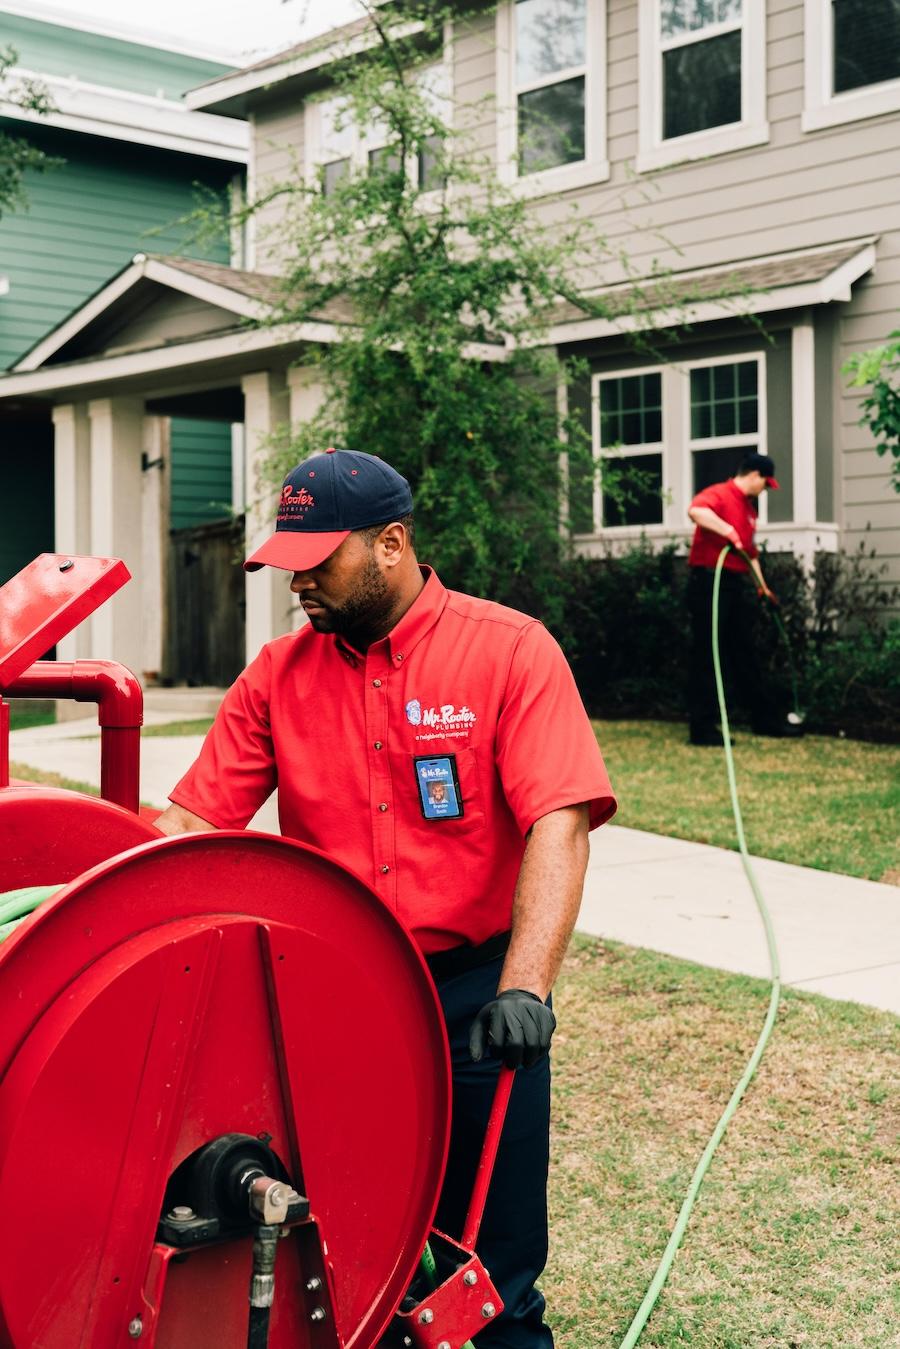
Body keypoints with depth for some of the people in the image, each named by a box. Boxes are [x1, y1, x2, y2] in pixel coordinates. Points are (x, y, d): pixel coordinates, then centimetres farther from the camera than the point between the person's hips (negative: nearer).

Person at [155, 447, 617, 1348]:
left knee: (493, 1257, 9)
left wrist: (524, 987, -28)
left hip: (474, 992, -3)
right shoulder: (278, 674, 3)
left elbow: (558, 827, -17)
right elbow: (192, 820, 0)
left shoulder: (510, 652, -8)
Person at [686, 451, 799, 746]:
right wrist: (728, 531, -29)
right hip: (708, 582, -9)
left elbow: (750, 552, 27)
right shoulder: (719, 494, -10)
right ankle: (702, 727, -1)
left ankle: (766, 718, 22)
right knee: (707, 656, -5)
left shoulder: (748, 507, 20)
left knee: (744, 655, 15)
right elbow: (695, 511, -33)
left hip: (734, 586, 9)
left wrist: (763, 586, 24)